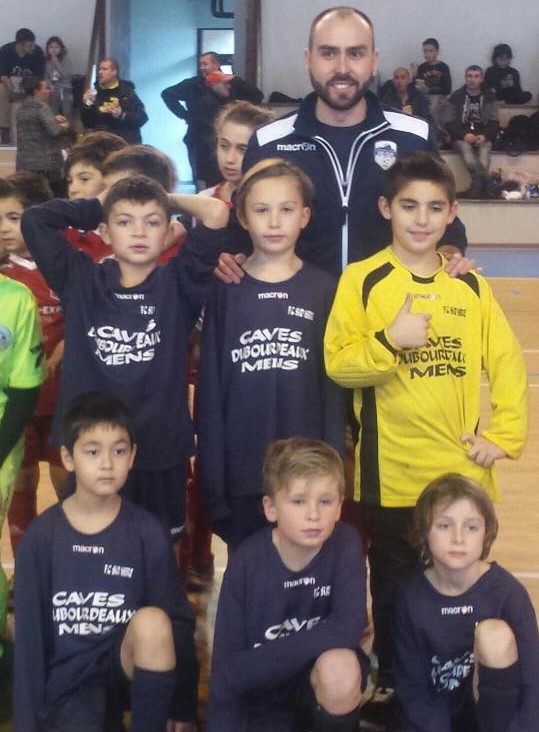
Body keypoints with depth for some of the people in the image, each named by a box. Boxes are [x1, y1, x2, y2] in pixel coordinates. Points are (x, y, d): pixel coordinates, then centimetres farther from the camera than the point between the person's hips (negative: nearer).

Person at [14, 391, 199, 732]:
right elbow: (29, 634, -1)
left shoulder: (148, 532, -5)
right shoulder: (41, 536, -5)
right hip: (67, 678, 0)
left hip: (131, 666, 1)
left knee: (153, 621, -32)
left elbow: (180, 623, 0)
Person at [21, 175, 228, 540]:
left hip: (161, 445, -1)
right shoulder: (81, 280, 2)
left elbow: (216, 212, -13)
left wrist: (170, 199, 4)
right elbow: (33, 219, -1)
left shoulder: (178, 283, -2)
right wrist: (96, 206, 6)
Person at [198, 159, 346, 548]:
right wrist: (210, 473, -3)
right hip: (240, 469, 0)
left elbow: (333, 385, 2)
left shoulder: (324, 289, 3)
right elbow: (211, 385, 2)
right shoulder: (226, 288, 2)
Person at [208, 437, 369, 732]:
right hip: (262, 695, 2)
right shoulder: (247, 562, -16)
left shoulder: (346, 545, -16)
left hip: (324, 677, -1)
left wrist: (264, 658, -25)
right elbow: (226, 665, -13)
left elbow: (347, 629, -28)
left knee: (340, 667, -34)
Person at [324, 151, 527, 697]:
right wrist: (390, 341, -25)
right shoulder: (362, 280, -5)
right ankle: (393, 691, 28)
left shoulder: (471, 285, 5)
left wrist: (504, 435, -1)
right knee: (394, 595, 11)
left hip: (463, 474, 3)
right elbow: (337, 363, -9)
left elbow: (507, 363, 8)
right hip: (392, 477, -2)